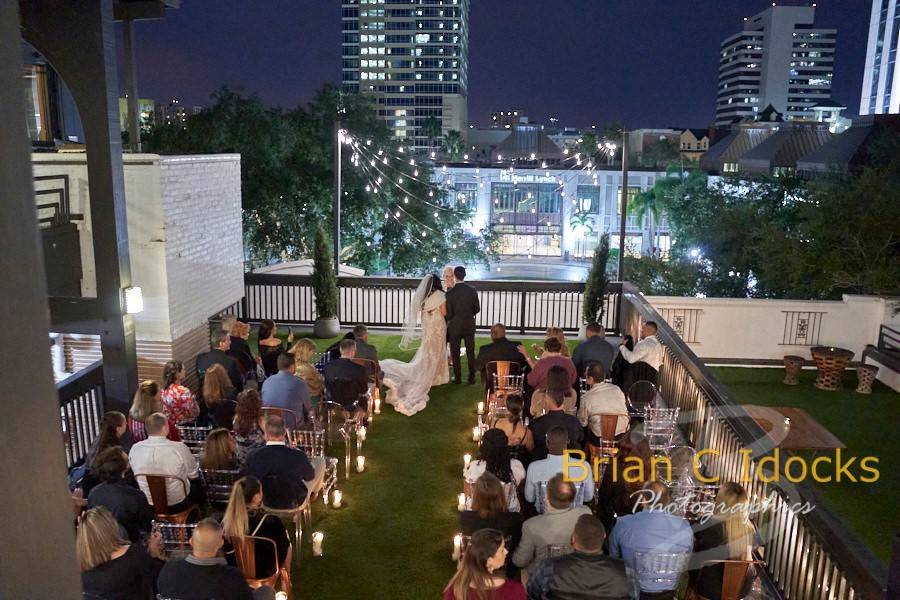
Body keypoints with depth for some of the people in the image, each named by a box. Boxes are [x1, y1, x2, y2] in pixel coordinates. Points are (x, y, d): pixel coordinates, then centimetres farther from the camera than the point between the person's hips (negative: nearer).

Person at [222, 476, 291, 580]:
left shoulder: (226, 521, -21)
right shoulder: (271, 522, -33)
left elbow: (227, 551, -3)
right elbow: (284, 545, -14)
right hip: (264, 572, -4)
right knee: (287, 544, 25)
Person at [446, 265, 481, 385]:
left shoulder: (450, 293, -15)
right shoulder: (472, 291, -7)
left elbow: (449, 314, -12)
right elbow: (477, 309, -1)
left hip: (455, 326, -2)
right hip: (469, 326, 3)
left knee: (455, 353, 10)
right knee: (470, 352, 12)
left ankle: (457, 377, 14)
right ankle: (471, 377, 16)